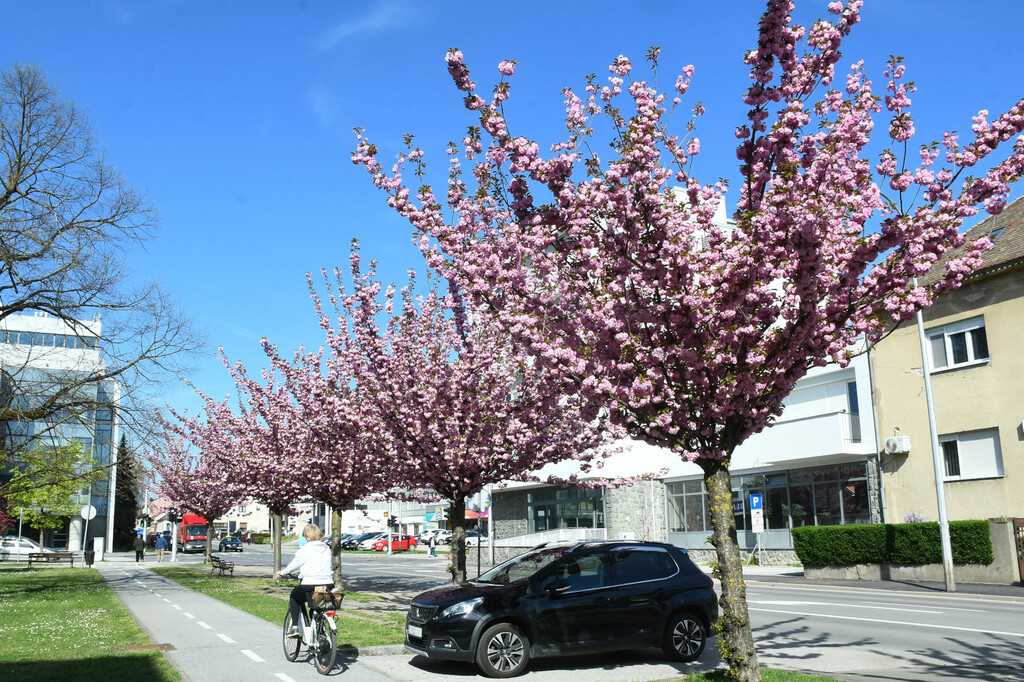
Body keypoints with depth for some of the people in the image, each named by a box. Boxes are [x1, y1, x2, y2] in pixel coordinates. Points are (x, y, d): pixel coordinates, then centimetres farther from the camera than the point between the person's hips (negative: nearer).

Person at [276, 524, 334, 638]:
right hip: (328, 586, 5)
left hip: (310, 586, -5)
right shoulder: (327, 549, 11)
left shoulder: (305, 550, -3)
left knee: (294, 596, 24)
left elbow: (294, 564, 8)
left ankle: (295, 627, 14)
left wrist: (282, 573, 28)